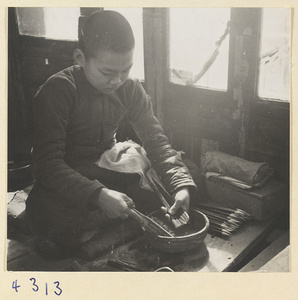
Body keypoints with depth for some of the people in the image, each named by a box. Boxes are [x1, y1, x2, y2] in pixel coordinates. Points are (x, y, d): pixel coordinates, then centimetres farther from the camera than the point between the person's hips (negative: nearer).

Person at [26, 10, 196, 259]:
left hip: (107, 174, 5)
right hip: (63, 183, -5)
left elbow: (156, 140, -6)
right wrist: (98, 195, -40)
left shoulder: (130, 89, -4)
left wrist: (182, 185, -24)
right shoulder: (57, 91, -20)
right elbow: (48, 163, -26)